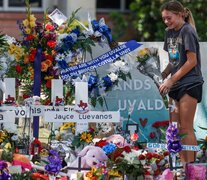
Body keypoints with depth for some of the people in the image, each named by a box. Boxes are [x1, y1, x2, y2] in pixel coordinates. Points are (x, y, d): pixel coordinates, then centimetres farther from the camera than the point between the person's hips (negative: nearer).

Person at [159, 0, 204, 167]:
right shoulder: (170, 32, 12)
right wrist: (162, 76, 2)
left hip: (189, 84, -8)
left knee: (186, 128, -7)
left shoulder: (187, 31, -11)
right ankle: (182, 164, 11)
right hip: (175, 85, 8)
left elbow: (192, 61, -14)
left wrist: (171, 80, -13)